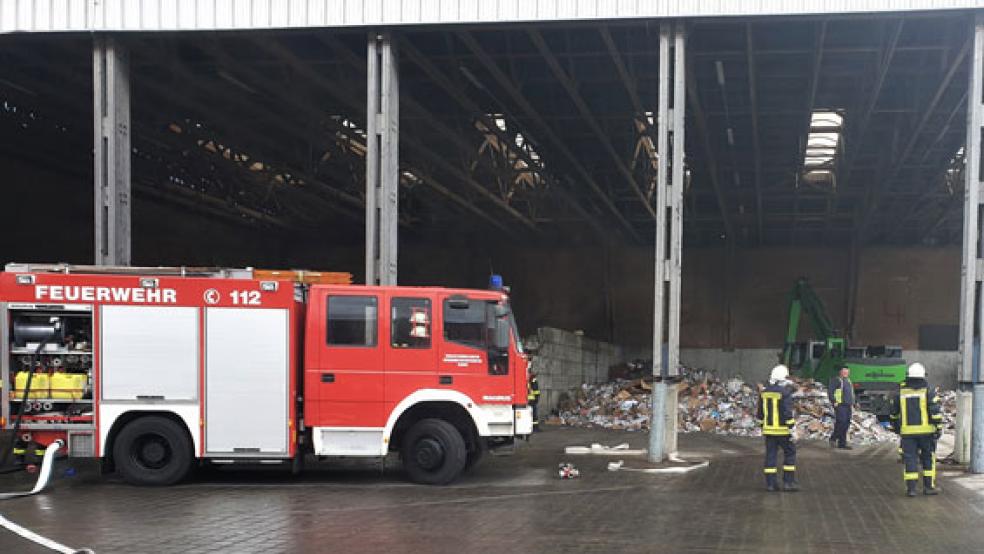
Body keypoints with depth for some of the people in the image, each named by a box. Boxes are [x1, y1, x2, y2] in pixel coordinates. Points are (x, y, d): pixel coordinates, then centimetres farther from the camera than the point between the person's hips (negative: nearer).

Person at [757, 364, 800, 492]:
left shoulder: (764, 392, 7)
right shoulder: (785, 392, -13)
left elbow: (760, 413, 14)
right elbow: (788, 413, -16)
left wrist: (762, 426, 23)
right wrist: (791, 429, -11)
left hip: (768, 430, 5)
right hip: (782, 430, -5)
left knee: (771, 455, 7)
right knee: (790, 453, 7)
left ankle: (770, 483, 6)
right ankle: (788, 482, 5)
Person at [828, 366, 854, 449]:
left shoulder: (848, 381, 21)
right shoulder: (836, 380, -3)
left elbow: (852, 393, 31)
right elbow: (830, 391, -10)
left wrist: (852, 402, 19)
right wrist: (833, 401, -16)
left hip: (848, 406, 8)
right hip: (840, 405, -8)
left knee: (846, 424, 5)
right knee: (841, 422, -15)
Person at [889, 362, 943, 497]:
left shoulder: (900, 393, 4)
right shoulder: (928, 392, -4)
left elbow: (894, 412, 14)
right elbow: (936, 412, -9)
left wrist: (896, 426, 29)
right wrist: (938, 428, -4)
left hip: (907, 432, 1)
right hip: (926, 430, -1)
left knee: (910, 458, 3)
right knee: (928, 458, 11)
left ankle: (911, 488, -1)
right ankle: (929, 486, 13)